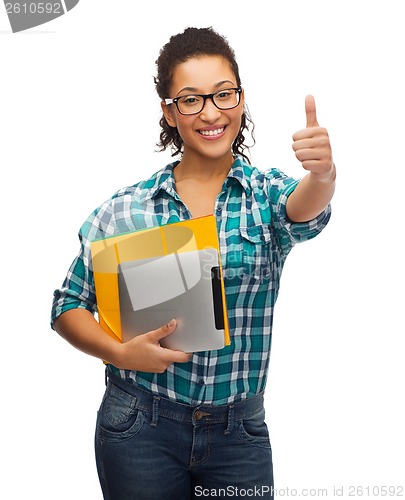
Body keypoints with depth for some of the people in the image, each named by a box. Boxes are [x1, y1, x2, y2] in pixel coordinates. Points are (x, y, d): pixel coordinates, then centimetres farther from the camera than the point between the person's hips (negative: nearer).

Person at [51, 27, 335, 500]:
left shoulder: (267, 194, -2)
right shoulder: (127, 208, -3)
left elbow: (303, 210, -26)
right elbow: (68, 306, 2)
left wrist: (323, 175, -48)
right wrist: (120, 354, -16)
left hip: (239, 433, 1)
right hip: (140, 429, 0)